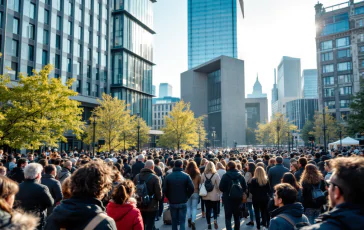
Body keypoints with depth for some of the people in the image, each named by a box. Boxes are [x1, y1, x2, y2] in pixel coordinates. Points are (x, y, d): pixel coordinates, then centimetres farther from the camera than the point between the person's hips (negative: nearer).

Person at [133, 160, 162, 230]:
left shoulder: (137, 176, -3)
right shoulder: (155, 178, -17)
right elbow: (159, 194, -15)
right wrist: (159, 198, 7)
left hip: (139, 206, 5)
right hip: (151, 207, -4)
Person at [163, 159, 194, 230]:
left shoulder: (168, 176, -4)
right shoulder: (186, 176, -8)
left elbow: (164, 190, -6)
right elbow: (191, 188, -12)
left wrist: (170, 198, 7)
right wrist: (186, 197, 2)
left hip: (172, 203, 2)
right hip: (183, 203, -2)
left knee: (174, 221, 14)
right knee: (182, 221, 4)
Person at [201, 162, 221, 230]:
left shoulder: (203, 174, -4)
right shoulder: (216, 174, -12)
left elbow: (201, 184, 6)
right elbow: (218, 185, -10)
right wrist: (219, 193, 5)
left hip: (206, 196, 2)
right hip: (214, 195, -2)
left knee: (208, 209, 12)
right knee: (215, 209, 14)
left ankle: (209, 224, 16)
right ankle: (215, 220, -8)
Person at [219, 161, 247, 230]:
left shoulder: (225, 176, -14)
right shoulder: (240, 176, -2)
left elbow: (221, 188, -15)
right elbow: (245, 187, 0)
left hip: (228, 198, -4)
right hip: (238, 198, 4)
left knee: (228, 216, 3)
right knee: (237, 215, 21)